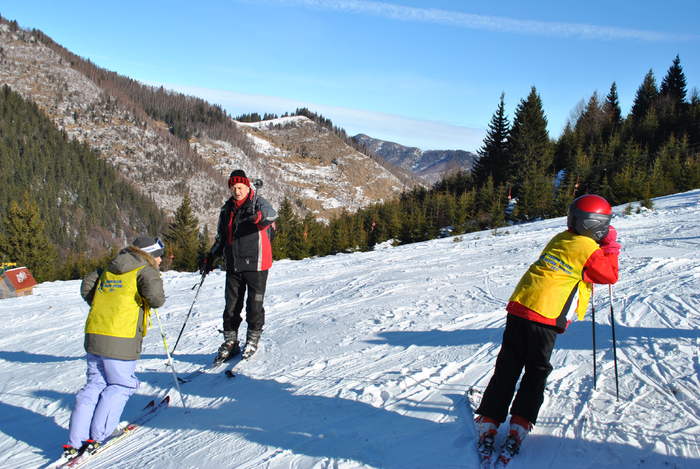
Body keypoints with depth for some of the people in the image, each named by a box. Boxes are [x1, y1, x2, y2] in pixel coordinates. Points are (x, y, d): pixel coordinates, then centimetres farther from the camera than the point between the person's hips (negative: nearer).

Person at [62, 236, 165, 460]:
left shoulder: (108, 269, 18)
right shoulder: (145, 270, -4)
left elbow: (86, 287, 22)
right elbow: (155, 296, -19)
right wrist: (157, 300, 2)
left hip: (94, 335, 7)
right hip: (120, 341, -7)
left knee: (95, 384, 14)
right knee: (122, 385, 6)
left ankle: (76, 441, 12)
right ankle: (95, 437, 2)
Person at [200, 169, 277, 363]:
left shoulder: (258, 203, -5)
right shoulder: (227, 209, 12)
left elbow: (271, 214, -29)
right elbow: (221, 238, 22)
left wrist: (260, 216, -51)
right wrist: (210, 257, 14)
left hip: (256, 264, -5)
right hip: (233, 265, 5)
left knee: (254, 304, 3)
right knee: (231, 305, 8)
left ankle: (253, 340, 20)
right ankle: (230, 342, 20)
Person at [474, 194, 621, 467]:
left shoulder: (560, 239, 19)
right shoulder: (589, 249, -3)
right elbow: (610, 275, 8)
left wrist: (602, 247, 29)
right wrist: (611, 247, 17)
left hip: (519, 306, 6)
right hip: (545, 316, -6)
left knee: (507, 369, 8)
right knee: (536, 372, 8)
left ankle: (488, 424, 6)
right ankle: (519, 428, 4)